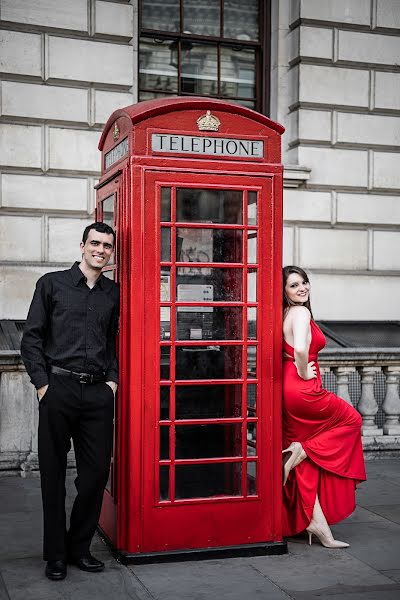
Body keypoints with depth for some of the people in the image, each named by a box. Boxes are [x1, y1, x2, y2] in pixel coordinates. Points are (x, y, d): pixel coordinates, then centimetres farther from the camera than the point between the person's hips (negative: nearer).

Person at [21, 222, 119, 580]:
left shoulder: (113, 293, 13)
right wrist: (42, 383, -6)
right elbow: (31, 338, 2)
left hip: (98, 393, 3)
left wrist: (112, 380, 8)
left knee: (97, 471, 5)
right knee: (54, 473, 4)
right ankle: (55, 554, 16)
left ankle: (80, 547, 21)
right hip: (59, 388, -3)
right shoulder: (52, 284, 3)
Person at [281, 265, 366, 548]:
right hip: (303, 390, -9)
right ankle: (300, 451, 2)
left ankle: (314, 523, 11)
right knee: (351, 419, 15)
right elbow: (300, 349, -29)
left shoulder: (287, 313, 15)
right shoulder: (301, 312, -13)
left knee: (306, 466, 8)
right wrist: (304, 373, -13)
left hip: (290, 390, 9)